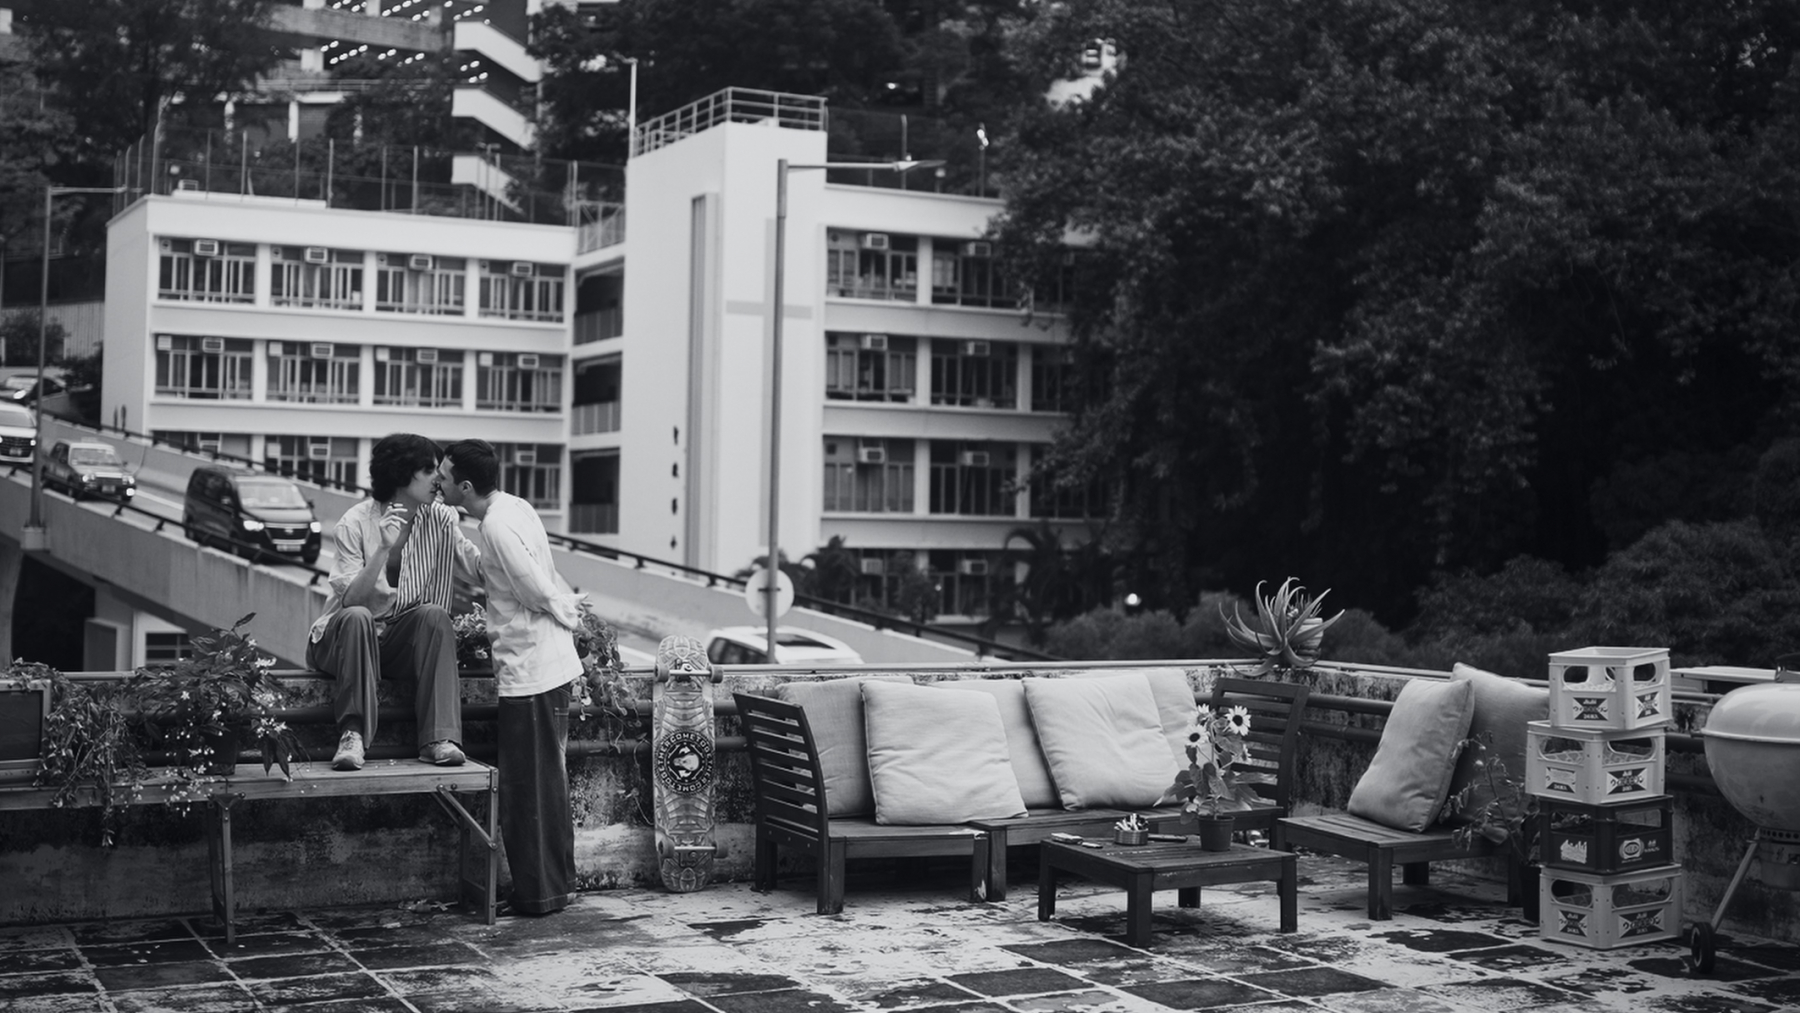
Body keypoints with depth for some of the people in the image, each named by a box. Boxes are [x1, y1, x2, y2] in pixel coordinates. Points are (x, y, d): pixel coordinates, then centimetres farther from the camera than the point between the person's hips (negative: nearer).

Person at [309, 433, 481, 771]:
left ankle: (439, 738, -32)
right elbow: (351, 600, -22)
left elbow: (482, 568, -13)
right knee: (357, 617, -35)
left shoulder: (439, 519, -2)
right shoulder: (356, 523, -13)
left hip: (401, 642, 3)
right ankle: (352, 735, -37)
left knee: (435, 614, -26)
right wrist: (384, 549, -33)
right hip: (343, 639, -3)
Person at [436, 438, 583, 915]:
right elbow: (545, 578, 16)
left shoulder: (497, 527, -19)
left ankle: (540, 893, 7)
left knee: (529, 789, 0)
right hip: (550, 666, 10)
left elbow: (539, 592, -18)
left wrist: (567, 614, -1)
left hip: (529, 673, -10)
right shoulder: (513, 507, 11)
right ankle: (555, 883, 24)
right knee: (546, 783, 16)